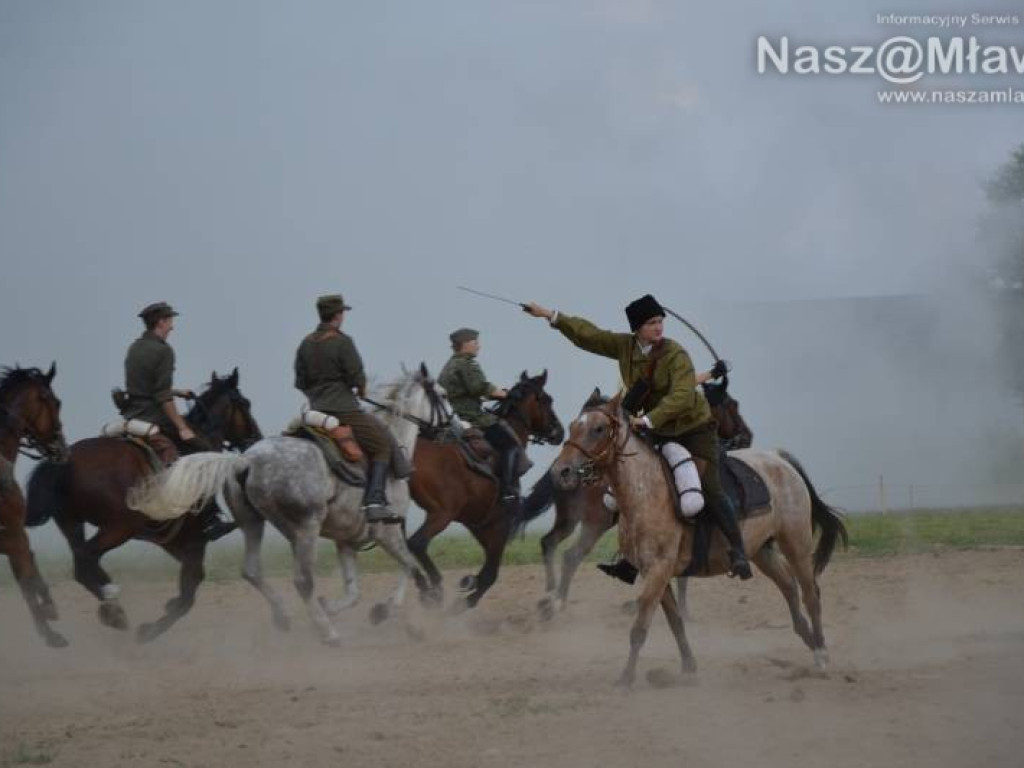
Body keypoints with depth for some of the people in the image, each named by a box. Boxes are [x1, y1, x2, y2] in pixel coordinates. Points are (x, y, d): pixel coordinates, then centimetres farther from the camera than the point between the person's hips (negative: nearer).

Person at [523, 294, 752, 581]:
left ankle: (738, 553, -13)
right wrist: (551, 316, 3)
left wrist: (649, 420, -39)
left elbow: (681, 396, -32)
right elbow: (589, 335, 5)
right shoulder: (625, 347, -3)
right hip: (658, 434, 7)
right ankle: (633, 560, 14)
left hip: (695, 428, -6)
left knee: (709, 488, -16)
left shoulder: (676, 355, -21)